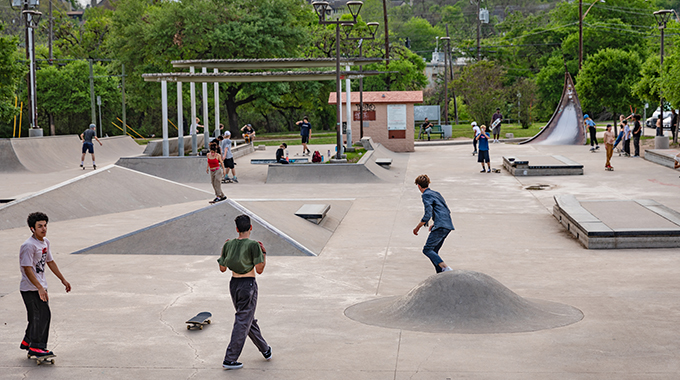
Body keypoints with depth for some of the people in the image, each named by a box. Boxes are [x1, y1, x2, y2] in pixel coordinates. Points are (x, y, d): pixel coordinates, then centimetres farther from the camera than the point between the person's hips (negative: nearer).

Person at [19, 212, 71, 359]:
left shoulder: (45, 242, 10)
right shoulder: (28, 246, -19)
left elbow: (50, 262, 22)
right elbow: (27, 269, -23)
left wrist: (63, 279, 23)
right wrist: (40, 288, -28)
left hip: (40, 287, 9)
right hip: (30, 289, -9)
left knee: (39, 316, 14)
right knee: (42, 315, -10)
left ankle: (27, 342, 29)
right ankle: (36, 347, -1)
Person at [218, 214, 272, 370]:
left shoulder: (228, 245, 0)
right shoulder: (253, 245, -15)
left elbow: (222, 268, 7)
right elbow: (259, 270, -14)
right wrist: (264, 254, 0)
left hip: (234, 284, 6)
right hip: (248, 284, -6)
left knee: (249, 319, 19)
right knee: (243, 322, 0)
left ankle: (265, 350, 34)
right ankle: (229, 360, -1)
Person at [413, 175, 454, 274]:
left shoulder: (426, 195, -4)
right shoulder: (436, 193, 23)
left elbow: (427, 215, -14)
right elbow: (447, 211, 27)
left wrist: (417, 228, -3)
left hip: (440, 227, -9)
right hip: (448, 226, 9)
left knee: (427, 250, -9)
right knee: (434, 251, 14)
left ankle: (446, 268, -24)